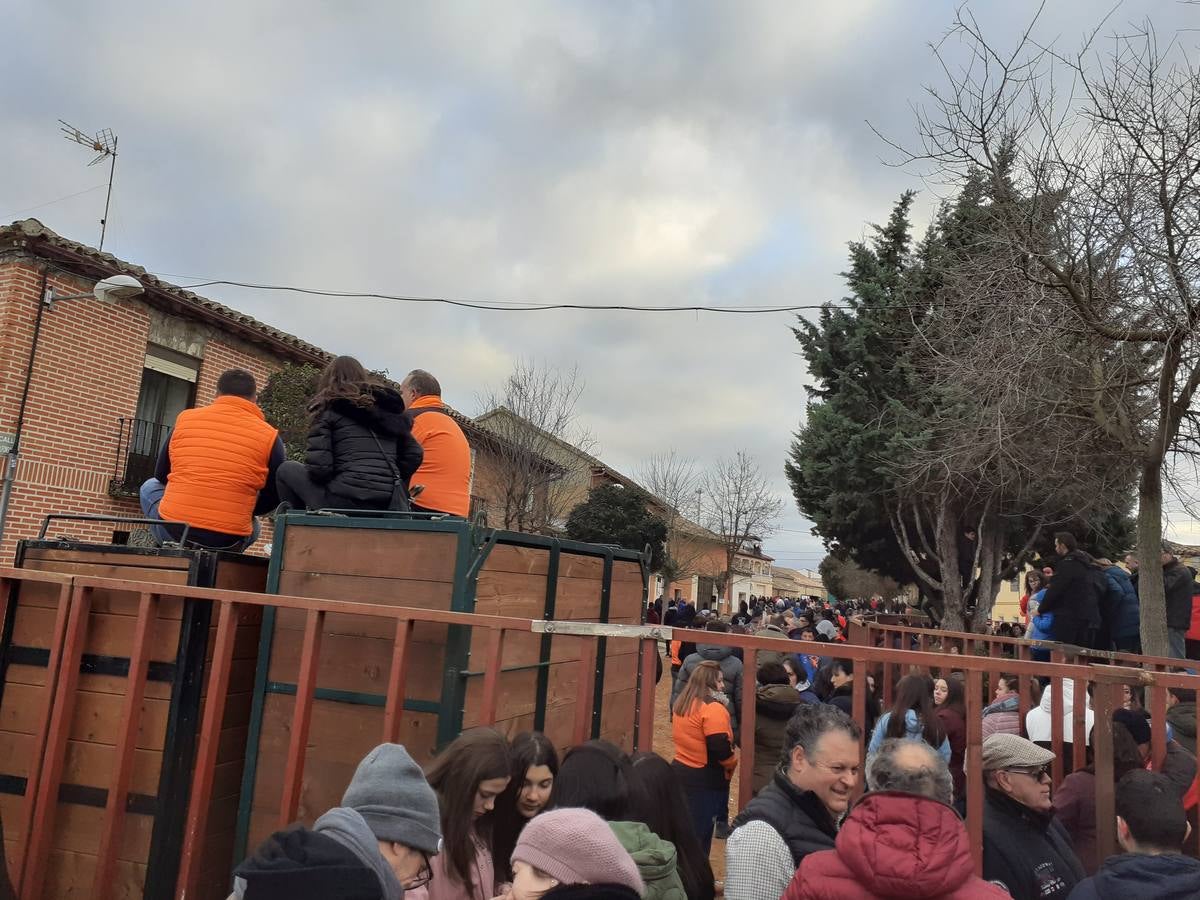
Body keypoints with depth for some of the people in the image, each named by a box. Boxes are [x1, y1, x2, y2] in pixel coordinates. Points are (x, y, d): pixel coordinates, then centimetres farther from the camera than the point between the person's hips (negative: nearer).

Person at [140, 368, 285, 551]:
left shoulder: (185, 418, 5)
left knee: (149, 487, 31)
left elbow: (161, 476, 17)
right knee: (253, 526, 35)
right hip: (227, 541, 0)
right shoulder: (268, 435, -2)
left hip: (172, 530, 0)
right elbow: (273, 498, 5)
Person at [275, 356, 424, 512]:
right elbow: (414, 454, 13)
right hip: (389, 504, 4)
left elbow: (318, 466, -5)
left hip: (344, 501, -4)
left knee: (287, 470, 18)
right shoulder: (388, 406, 19)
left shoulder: (328, 408, 5)